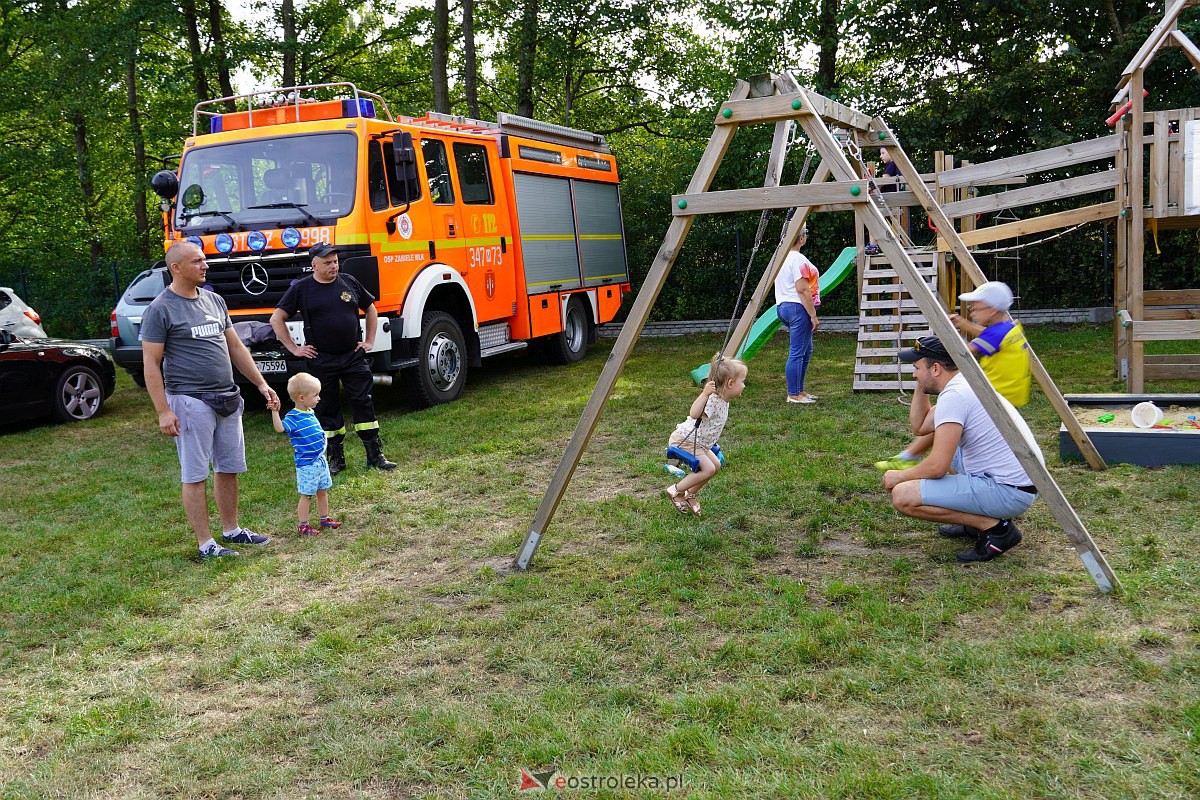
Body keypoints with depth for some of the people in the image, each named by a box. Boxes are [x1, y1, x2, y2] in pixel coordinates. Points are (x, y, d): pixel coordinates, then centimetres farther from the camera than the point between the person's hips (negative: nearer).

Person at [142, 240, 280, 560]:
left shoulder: (214, 300, 11)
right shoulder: (161, 309, -9)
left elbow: (236, 347, 18)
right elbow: (151, 364, -10)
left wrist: (261, 384, 13)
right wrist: (163, 411, -15)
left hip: (227, 399, 7)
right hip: (190, 401, -7)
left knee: (229, 468, 13)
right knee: (195, 475, 1)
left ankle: (232, 529, 26)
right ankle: (205, 543, 7)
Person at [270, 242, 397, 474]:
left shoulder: (349, 282, 7)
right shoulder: (301, 288, -1)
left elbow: (370, 309, 18)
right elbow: (276, 319, 1)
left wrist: (369, 341, 10)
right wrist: (294, 348, -3)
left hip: (354, 357, 2)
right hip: (321, 361, -2)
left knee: (363, 402, 1)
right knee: (328, 408, 5)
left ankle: (375, 455, 6)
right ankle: (336, 459, 15)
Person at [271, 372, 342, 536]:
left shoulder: (310, 413, 8)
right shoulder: (293, 417, -17)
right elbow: (280, 428, -34)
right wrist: (275, 412, -41)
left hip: (320, 460, 8)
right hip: (306, 464, -8)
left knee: (323, 491, 17)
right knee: (306, 494, -1)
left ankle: (325, 519, 31)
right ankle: (302, 525, 9)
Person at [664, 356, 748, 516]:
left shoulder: (723, 401, 5)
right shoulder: (712, 400, -26)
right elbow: (694, 414, -45)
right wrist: (705, 394, -51)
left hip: (699, 443, 10)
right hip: (684, 440, -10)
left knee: (716, 465, 11)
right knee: (708, 468, -17)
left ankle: (690, 495, 19)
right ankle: (675, 491, -4)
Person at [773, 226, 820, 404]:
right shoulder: (798, 259, -16)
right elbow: (802, 290, -20)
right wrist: (813, 315, -16)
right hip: (798, 308, -10)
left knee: (806, 351, 18)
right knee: (797, 353, -5)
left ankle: (799, 390, 22)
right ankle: (793, 395, -2)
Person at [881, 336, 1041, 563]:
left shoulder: (954, 396, -17)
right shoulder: (965, 384, 14)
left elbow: (937, 467, -22)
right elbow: (919, 426, 25)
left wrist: (899, 476, -4)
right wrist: (921, 385, 16)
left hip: (1009, 492, -11)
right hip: (1021, 483, 11)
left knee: (903, 496, -17)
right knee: (944, 443, 31)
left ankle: (994, 527, -9)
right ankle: (984, 516, 20)